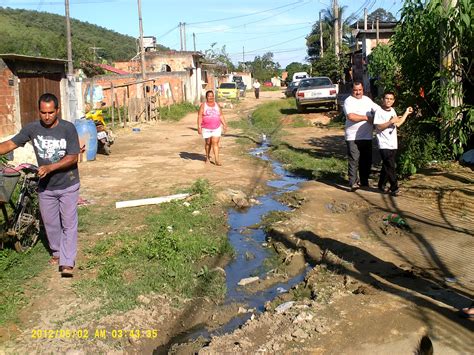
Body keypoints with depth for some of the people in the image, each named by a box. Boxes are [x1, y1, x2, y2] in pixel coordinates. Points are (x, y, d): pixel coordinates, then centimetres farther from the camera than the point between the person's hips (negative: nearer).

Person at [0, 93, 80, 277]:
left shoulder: (68, 128, -15)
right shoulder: (32, 128, -7)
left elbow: (73, 158, -16)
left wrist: (50, 167, -26)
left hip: (67, 186, -3)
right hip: (45, 187, 3)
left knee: (69, 224, 0)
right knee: (50, 223, 16)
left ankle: (67, 262, 6)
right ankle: (57, 252, 38)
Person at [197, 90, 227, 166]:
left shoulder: (217, 105, 7)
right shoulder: (203, 106, -3)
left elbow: (221, 116, 10)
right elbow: (199, 117, -6)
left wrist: (224, 124, 3)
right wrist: (199, 127, -14)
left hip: (216, 128, 1)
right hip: (206, 128, -1)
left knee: (215, 143, -7)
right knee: (208, 143, 11)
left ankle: (217, 160, -10)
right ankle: (207, 157, 31)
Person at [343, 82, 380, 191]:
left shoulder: (367, 100, 14)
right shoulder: (349, 101, -7)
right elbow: (351, 116, -22)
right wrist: (366, 118, -14)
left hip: (367, 136, 6)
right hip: (353, 137, -6)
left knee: (367, 160, 11)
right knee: (354, 160, -10)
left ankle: (364, 181, 23)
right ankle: (353, 183, -9)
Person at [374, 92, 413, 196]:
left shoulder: (392, 110, 14)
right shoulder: (379, 112, -11)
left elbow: (398, 124, 21)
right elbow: (378, 127, -18)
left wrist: (406, 113, 21)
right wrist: (391, 121, -22)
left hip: (393, 144, 8)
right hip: (384, 145, -8)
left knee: (386, 166, 14)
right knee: (391, 167, -7)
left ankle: (381, 185, 26)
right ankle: (394, 188, -1)